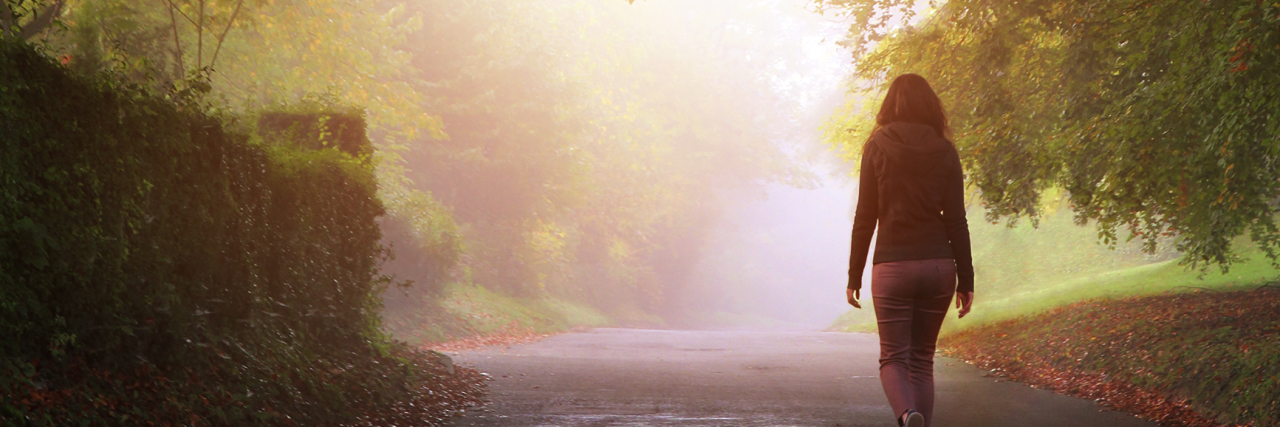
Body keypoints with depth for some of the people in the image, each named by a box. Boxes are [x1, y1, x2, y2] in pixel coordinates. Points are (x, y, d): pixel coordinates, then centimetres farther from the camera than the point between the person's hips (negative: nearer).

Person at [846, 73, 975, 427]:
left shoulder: (877, 147, -1)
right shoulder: (945, 152, 3)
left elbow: (865, 217, -2)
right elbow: (956, 221, 1)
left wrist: (854, 276, 4)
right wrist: (966, 280, 6)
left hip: (892, 265, -2)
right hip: (938, 264, 2)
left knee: (893, 358, 3)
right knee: (922, 358, 14)